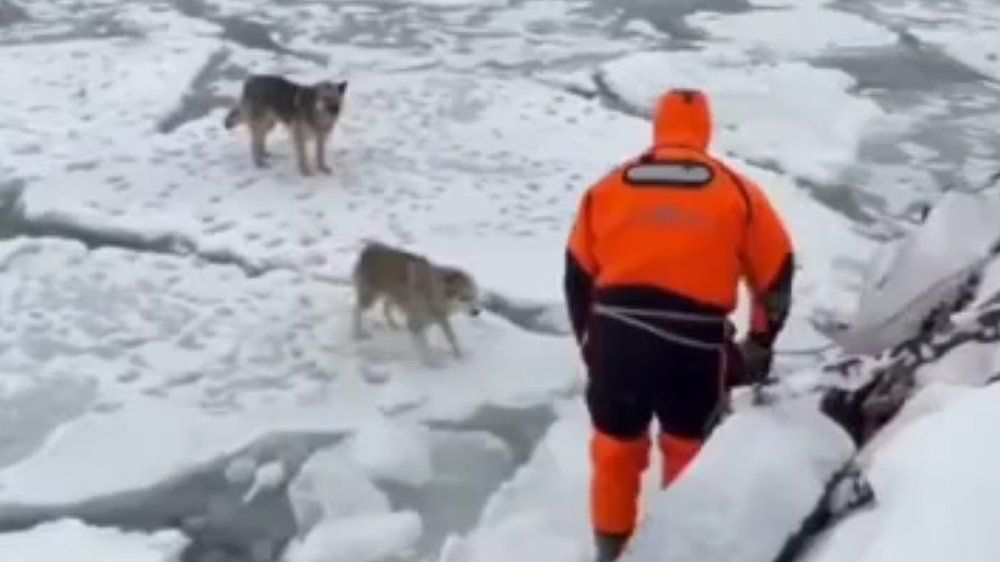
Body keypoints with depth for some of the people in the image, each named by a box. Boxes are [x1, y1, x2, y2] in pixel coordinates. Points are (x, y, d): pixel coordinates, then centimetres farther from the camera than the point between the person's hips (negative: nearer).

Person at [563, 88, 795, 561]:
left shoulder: (608, 187, 14)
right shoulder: (738, 192, 8)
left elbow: (578, 275, 17)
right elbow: (776, 275, 12)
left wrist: (589, 342, 28)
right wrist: (760, 344, 25)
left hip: (616, 337, 2)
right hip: (693, 345, -2)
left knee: (615, 449, 22)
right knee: (689, 451, 21)